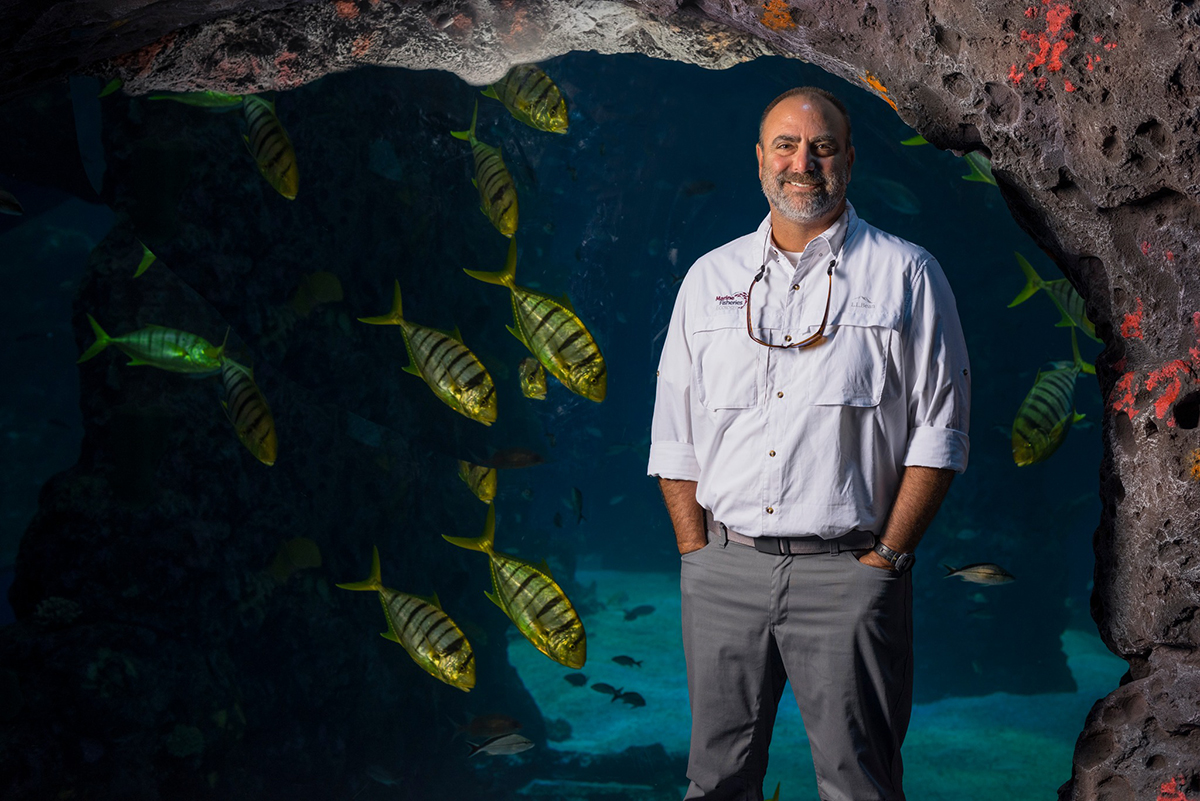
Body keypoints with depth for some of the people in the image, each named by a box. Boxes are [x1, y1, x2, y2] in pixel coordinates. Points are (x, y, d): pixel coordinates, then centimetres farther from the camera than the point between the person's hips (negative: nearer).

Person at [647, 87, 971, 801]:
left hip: (848, 574, -3)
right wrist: (697, 551, 3)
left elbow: (939, 430, -1)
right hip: (724, 572, 3)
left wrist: (886, 556, -8)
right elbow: (674, 433, 12)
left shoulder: (906, 275, 2)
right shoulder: (710, 277, 11)